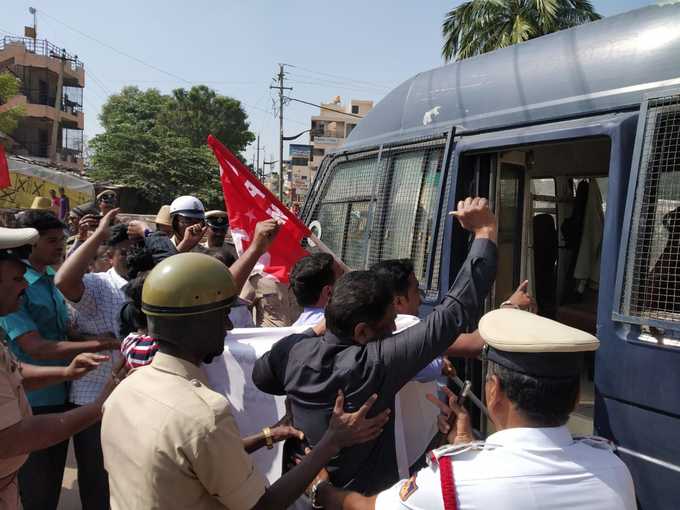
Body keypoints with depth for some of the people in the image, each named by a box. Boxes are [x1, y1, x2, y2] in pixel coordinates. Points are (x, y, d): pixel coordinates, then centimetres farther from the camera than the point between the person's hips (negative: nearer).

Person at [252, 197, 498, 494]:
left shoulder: (292, 350, -19)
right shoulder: (376, 364, -33)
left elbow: (261, 378, 5)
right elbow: (454, 313, -33)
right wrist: (485, 232, -27)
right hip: (368, 496, -4)